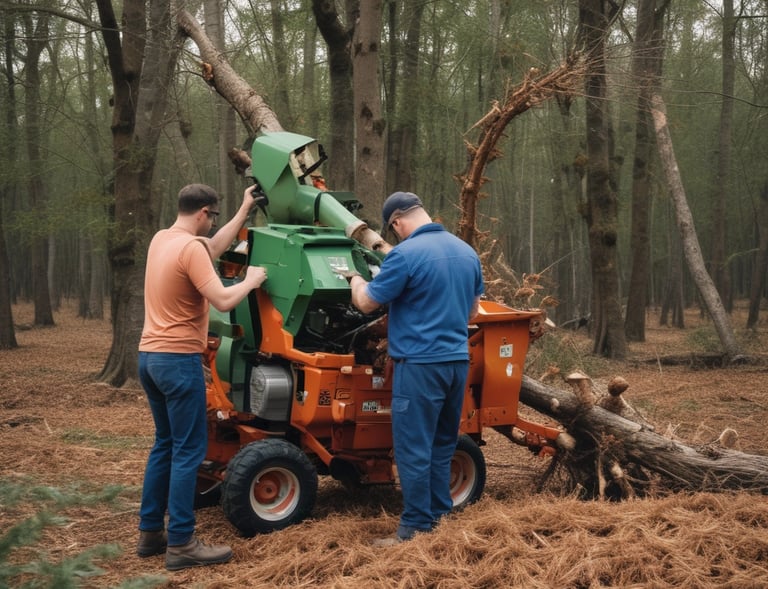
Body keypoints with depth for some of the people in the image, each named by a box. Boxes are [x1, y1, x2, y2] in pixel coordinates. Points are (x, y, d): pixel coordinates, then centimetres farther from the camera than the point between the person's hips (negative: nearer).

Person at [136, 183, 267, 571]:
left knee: (166, 444, 17)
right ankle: (181, 544, -1)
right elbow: (223, 301, -22)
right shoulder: (190, 248, -17)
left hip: (150, 355, 10)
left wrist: (245, 211, 27)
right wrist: (251, 280, -4)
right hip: (178, 360, -10)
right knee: (188, 449, -4)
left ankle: (150, 532, 22)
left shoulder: (161, 239, 11)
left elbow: (214, 248, 24)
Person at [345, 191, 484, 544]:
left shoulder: (405, 254, -15)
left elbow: (366, 303, -7)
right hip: (457, 359, 8)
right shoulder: (467, 252, 9)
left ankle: (417, 531, 3)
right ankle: (441, 516, 25)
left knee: (414, 449, -1)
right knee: (442, 444, 17)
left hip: (420, 363, -7)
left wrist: (356, 281, 14)